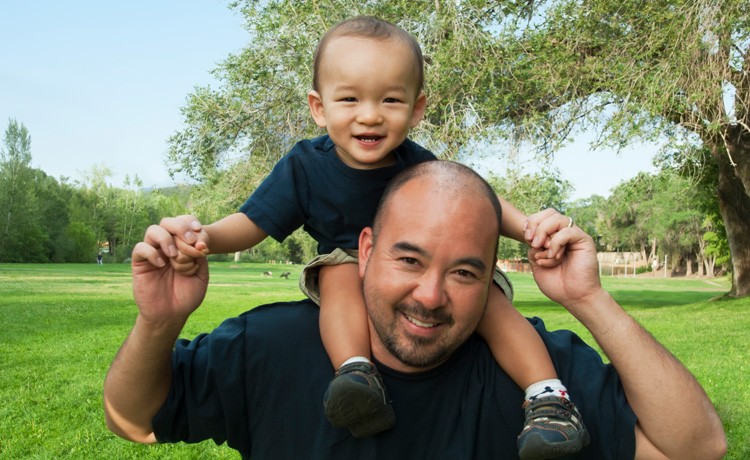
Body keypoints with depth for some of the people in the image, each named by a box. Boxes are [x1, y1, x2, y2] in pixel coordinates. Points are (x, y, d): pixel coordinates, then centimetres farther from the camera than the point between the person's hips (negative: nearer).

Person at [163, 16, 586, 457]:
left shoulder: (419, 164, -12)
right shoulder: (306, 167, -13)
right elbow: (253, 222, -10)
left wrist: (528, 227, -20)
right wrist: (208, 236, -32)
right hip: (355, 274, 0)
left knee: (489, 296, -24)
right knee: (339, 272, -32)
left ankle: (547, 395, -22)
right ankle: (357, 373, -44)